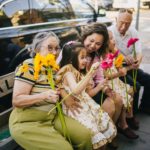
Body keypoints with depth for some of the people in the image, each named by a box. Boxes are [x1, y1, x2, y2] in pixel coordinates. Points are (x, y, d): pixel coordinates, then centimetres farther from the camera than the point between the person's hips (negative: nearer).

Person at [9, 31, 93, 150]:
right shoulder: (28, 67, -14)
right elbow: (16, 100, -19)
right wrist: (45, 95, -32)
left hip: (52, 117, 7)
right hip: (27, 122, -7)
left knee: (85, 135, -7)